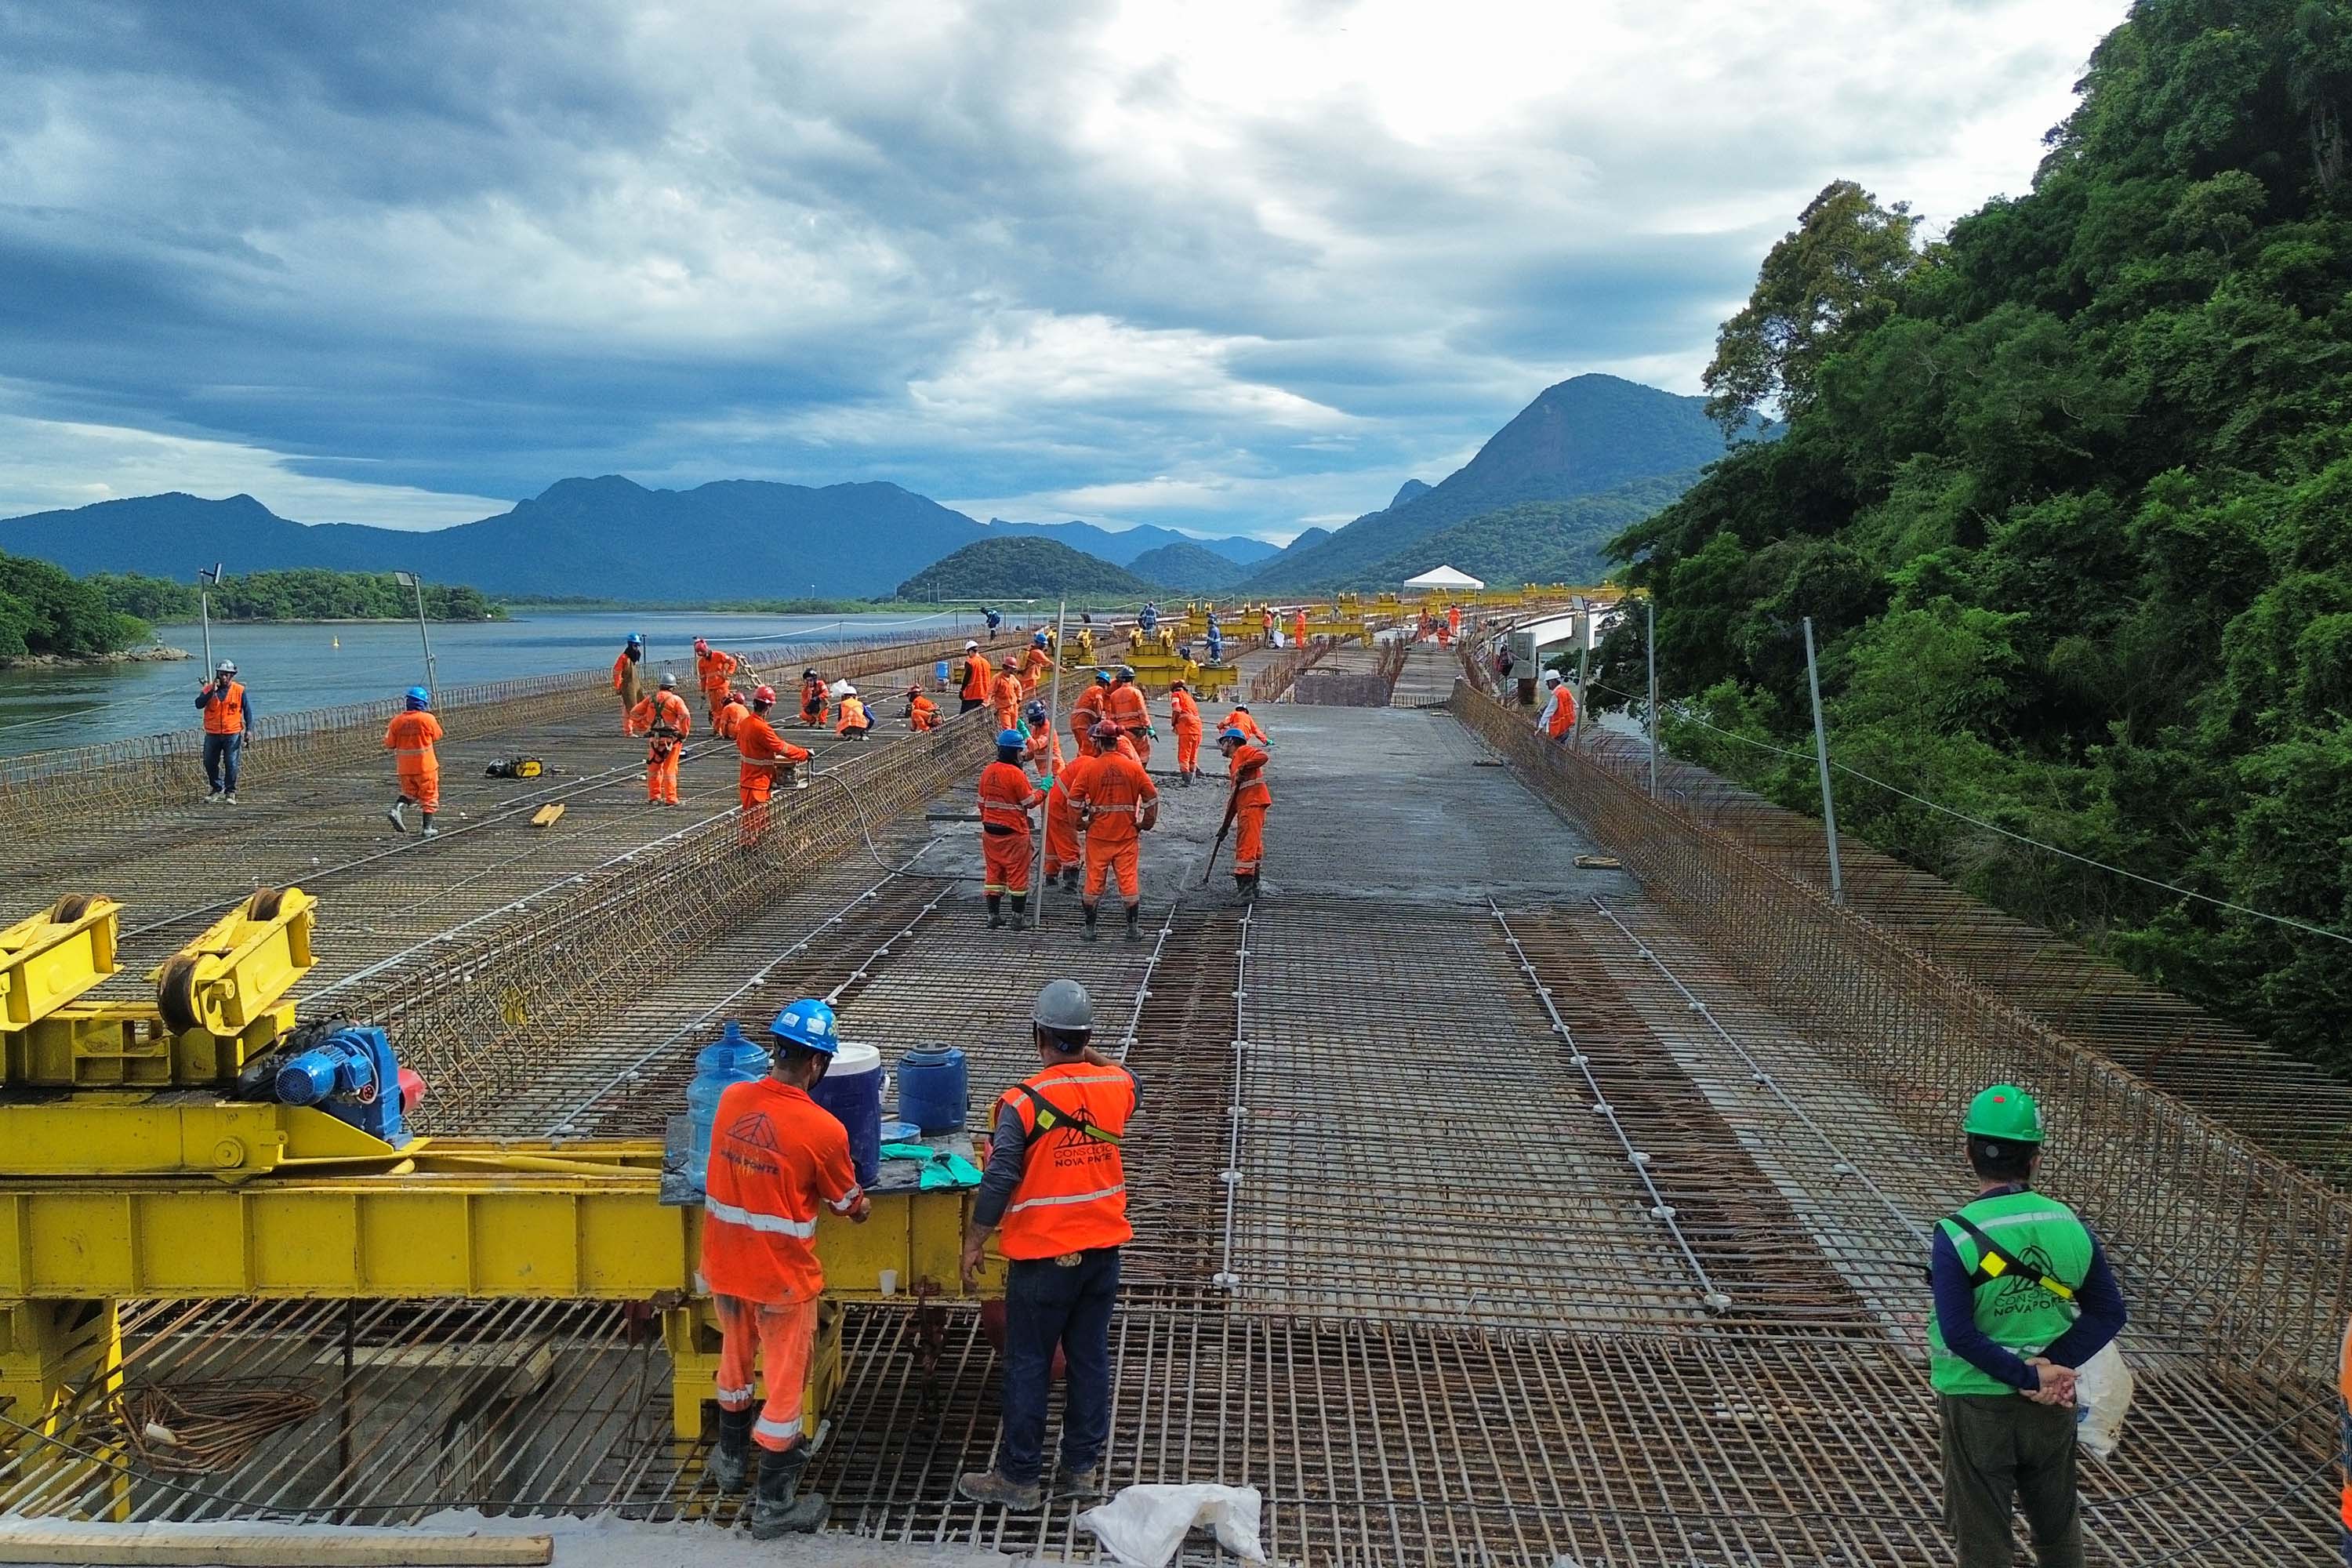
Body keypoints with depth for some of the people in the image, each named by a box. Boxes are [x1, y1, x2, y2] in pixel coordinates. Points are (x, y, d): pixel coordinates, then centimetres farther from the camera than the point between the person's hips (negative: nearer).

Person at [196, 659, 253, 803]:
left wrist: (249, 729, -3)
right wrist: (212, 691, -18)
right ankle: (217, 790, 22)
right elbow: (199, 705, -11)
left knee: (231, 764, -3)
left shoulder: (239, 690, 0)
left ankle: (230, 792, 8)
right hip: (212, 734, 2)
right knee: (210, 763, 7)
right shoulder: (208, 689, 2)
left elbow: (247, 710, 4)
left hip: (232, 734, -2)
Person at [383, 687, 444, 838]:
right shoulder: (428, 719, -13)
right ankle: (428, 828, 11)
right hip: (425, 765, -3)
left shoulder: (397, 721, -3)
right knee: (429, 796, 9)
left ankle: (397, 809, -7)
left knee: (409, 792, 20)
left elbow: (389, 745, 1)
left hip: (404, 767, 3)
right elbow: (437, 735, 5)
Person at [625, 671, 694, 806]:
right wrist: (684, 734, -6)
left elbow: (634, 713, 9)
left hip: (654, 738, 3)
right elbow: (685, 716, -17)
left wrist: (643, 728, 17)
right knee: (670, 769, 3)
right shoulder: (676, 700, -4)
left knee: (654, 768, 15)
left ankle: (654, 797, 17)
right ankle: (670, 798, 2)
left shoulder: (651, 699, 9)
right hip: (671, 738, -3)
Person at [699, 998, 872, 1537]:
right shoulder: (823, 1130, -22)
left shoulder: (730, 1099, -7)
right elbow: (846, 1204, -6)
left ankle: (731, 1459, 46)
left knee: (735, 1361, 26)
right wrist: (863, 1206, 18)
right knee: (784, 1383, 9)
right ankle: (773, 1504, 19)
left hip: (724, 1265, 6)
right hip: (782, 1276, -5)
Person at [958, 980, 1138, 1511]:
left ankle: (1019, 1477, 17)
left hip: (1044, 1256, -5)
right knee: (1090, 1358, 15)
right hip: (1104, 1250, 5)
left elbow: (999, 1183, -18)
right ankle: (1083, 1468, 25)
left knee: (1028, 1365, 7)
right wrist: (1091, 1055, 16)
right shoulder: (1120, 1085, -4)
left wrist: (973, 1245, -8)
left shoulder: (1023, 1102, -19)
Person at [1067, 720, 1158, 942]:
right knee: (1129, 880, 7)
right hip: (1127, 835, 1)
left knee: (1094, 880, 9)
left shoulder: (1090, 769, -7)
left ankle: (1089, 928, 15)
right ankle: (1133, 929, 10)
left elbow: (1074, 800, -8)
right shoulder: (1133, 767, -4)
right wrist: (1146, 823, 8)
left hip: (1097, 835, -1)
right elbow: (1152, 798, -3)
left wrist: (1081, 824, 5)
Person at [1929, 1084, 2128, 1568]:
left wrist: (2029, 1376, -15)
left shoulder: (1955, 1236, -18)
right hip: (2051, 1406, 4)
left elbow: (1959, 1332, -23)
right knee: (2058, 1526, 24)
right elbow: (2108, 1313, -4)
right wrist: (2053, 1364, -11)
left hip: (1977, 1405, -4)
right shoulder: (2069, 1225, -6)